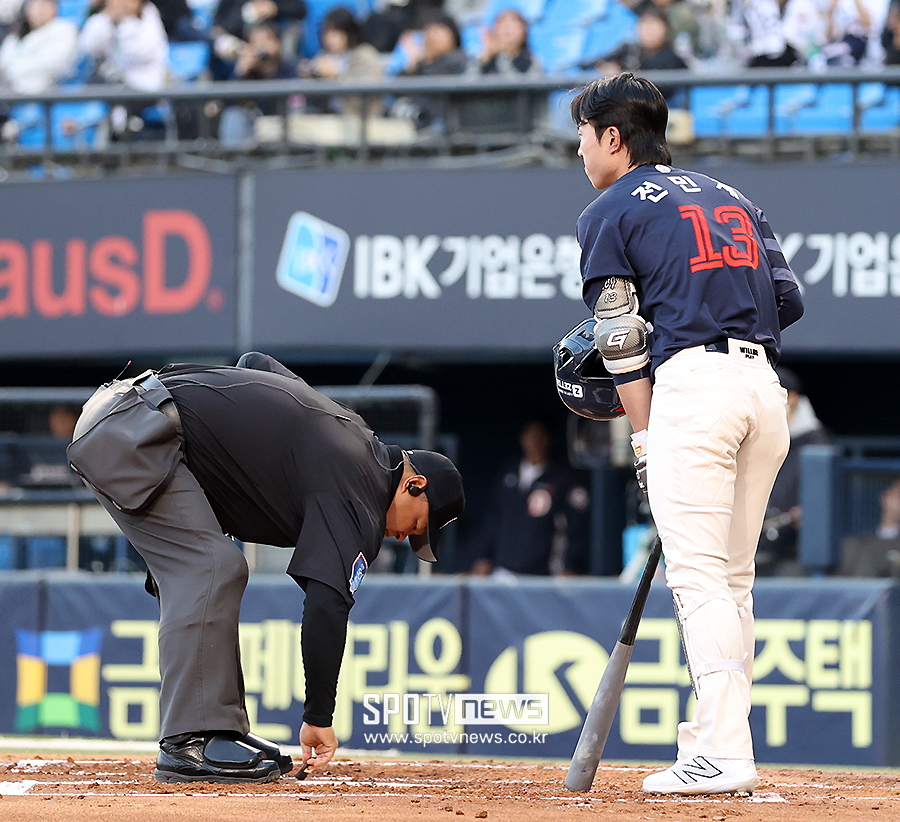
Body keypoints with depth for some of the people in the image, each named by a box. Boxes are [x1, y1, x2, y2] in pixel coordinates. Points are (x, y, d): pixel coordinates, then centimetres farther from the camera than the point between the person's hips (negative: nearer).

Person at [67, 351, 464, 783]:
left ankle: (224, 731, 11)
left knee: (212, 572, 12)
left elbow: (255, 361, 33)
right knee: (210, 570, -14)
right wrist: (319, 717, -16)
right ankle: (189, 744, -17)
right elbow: (327, 605, -18)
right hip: (134, 431, -10)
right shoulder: (356, 501, -9)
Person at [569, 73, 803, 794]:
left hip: (691, 384, -7)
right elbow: (789, 299, 16)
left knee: (698, 575, -11)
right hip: (766, 388, 7)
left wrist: (646, 438, 2)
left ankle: (724, 754, -20)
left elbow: (622, 341, 0)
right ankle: (715, 741, 11)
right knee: (732, 578, 11)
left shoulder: (610, 214, 6)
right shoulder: (734, 199, 25)